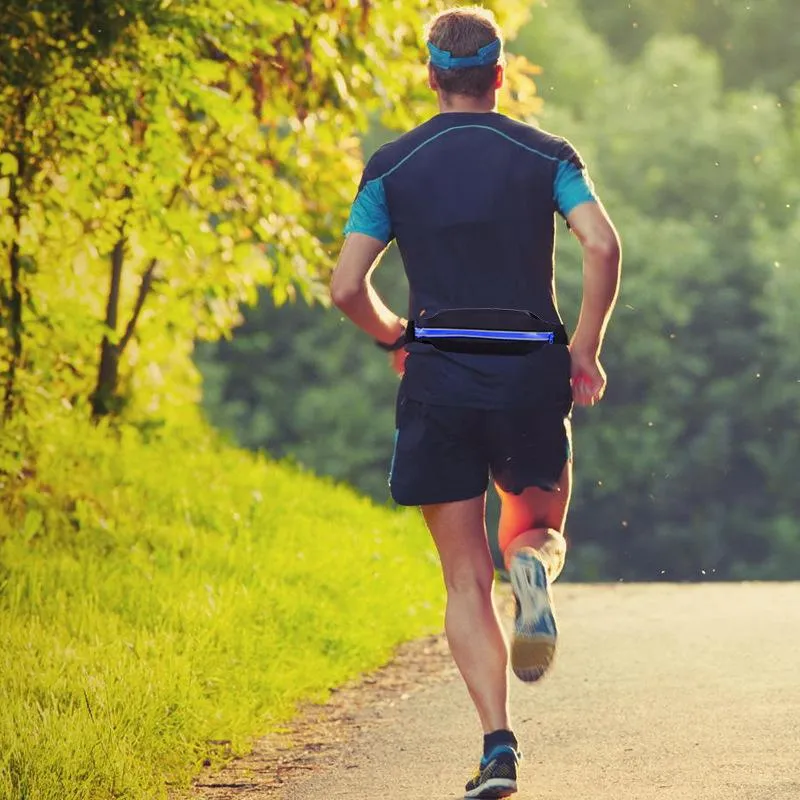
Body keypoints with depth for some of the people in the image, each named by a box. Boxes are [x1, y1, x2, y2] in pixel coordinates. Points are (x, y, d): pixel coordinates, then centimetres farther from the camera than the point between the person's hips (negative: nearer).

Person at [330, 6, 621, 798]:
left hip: (439, 376, 0)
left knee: (466, 577, 5)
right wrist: (586, 348, -2)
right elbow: (603, 245, -12)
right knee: (538, 530, 21)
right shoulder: (546, 154, 4)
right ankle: (535, 564, -18)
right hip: (531, 375, 0)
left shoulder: (392, 165, 5)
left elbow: (346, 287, 0)